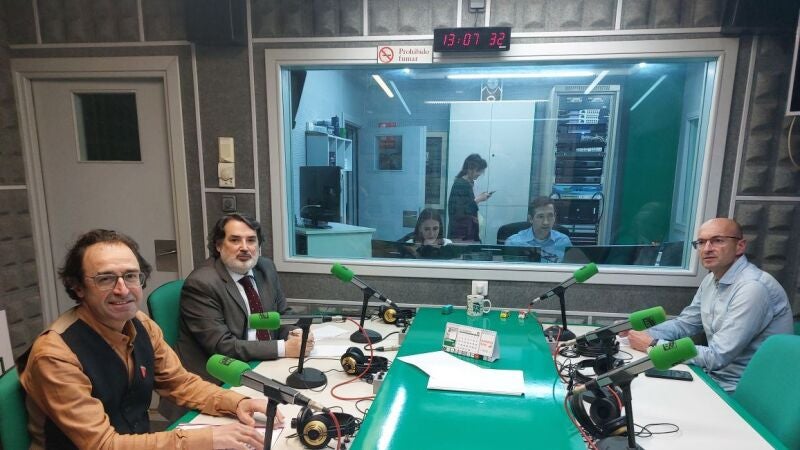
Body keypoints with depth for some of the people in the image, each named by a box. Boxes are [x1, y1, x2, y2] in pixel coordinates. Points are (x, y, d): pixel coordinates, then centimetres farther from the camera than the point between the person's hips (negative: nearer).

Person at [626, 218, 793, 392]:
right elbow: (684, 323, 13)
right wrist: (644, 334, -4)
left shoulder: (752, 287, -24)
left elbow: (716, 357, -25)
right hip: (715, 375, 7)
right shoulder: (711, 280, 4)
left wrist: (653, 345, -20)